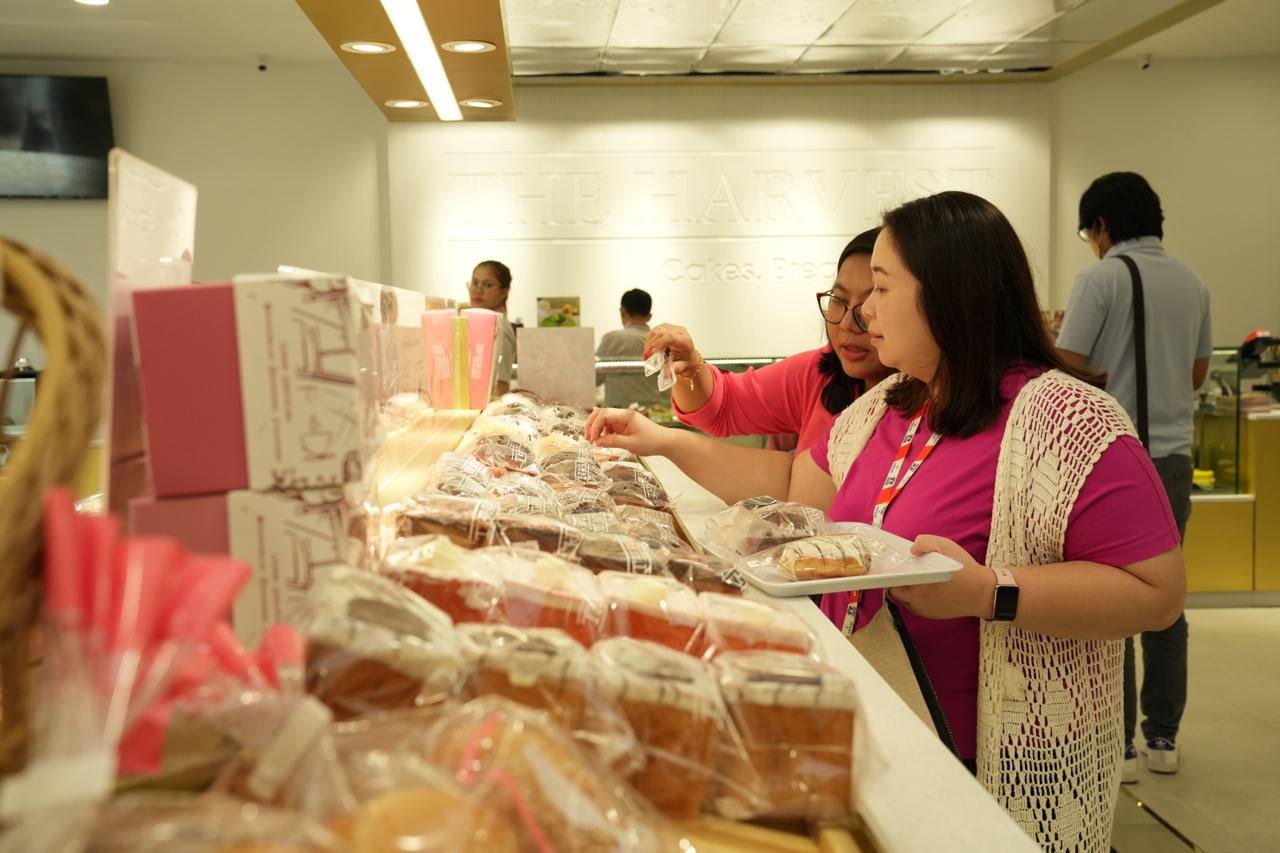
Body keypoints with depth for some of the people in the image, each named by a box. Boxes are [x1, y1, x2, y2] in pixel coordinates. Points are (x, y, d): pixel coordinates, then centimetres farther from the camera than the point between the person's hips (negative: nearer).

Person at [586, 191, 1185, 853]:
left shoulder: (1066, 421, -20)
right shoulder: (885, 408, 5)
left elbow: (1158, 590, -21)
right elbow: (795, 486, 14)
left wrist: (988, 593, -30)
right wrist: (666, 442, 9)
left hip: (995, 767, -7)